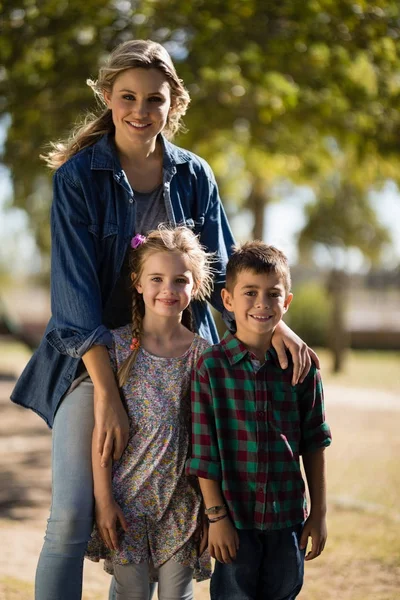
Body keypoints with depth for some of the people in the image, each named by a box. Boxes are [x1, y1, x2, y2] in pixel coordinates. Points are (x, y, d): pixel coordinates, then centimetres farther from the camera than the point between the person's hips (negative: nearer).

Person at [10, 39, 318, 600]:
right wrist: (107, 391, -19)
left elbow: (220, 272, 9)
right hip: (93, 355, -3)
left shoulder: (194, 176, 5)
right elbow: (76, 287, -12)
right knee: (72, 517, -14)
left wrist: (274, 324, -10)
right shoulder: (79, 176, -7)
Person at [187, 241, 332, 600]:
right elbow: (204, 450, -8)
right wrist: (216, 516, -9)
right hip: (235, 518, -2)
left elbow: (314, 444, 4)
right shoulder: (211, 367, -9)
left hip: (288, 517, 3)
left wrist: (319, 513, 5)